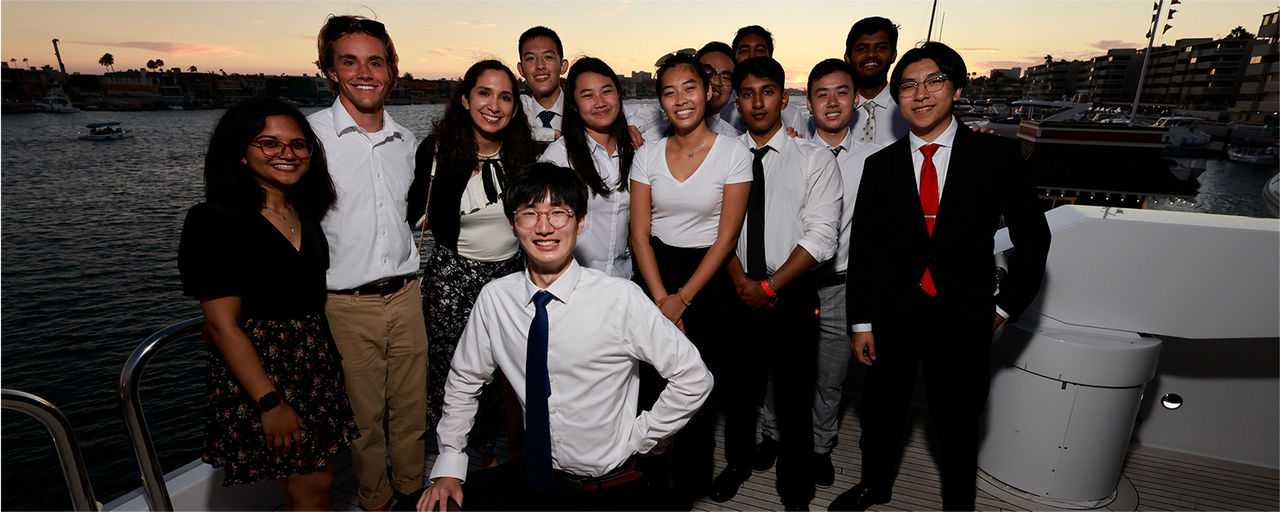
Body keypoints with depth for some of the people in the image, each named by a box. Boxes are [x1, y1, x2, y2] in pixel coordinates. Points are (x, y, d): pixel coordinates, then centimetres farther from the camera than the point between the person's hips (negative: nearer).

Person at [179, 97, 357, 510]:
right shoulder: (215, 220, -14)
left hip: (314, 364, 7)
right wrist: (270, 403, -19)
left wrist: (324, 360, 10)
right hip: (259, 371, -6)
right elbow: (223, 325, -17)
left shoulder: (305, 214, 7)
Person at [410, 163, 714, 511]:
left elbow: (694, 378, -10)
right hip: (534, 479, 1)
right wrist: (448, 468, 2)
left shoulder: (620, 299, -17)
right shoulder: (494, 299, -5)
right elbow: (464, 382, 8)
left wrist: (641, 437, -6)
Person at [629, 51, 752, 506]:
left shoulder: (733, 153, -5)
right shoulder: (647, 155, 2)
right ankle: (655, 480, 25)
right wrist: (661, 299, -10)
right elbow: (640, 233, -1)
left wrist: (682, 298, -11)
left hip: (707, 280, -2)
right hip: (654, 276, 2)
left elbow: (727, 236, -8)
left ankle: (689, 488, 28)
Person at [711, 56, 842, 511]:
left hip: (793, 296, -2)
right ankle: (738, 462, 42)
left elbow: (820, 237, -10)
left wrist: (768, 286, -15)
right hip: (737, 294, 2)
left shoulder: (815, 160, -3)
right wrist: (742, 283, -12)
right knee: (738, 387, 16)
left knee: (794, 398, 7)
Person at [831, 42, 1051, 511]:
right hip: (891, 316, 2)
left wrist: (1004, 307, 1)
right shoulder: (880, 165, 0)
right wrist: (861, 323, -1)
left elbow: (1032, 238, 4)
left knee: (957, 422, 14)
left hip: (962, 318, -1)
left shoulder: (997, 157, -4)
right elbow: (863, 248, 0)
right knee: (880, 410, 16)